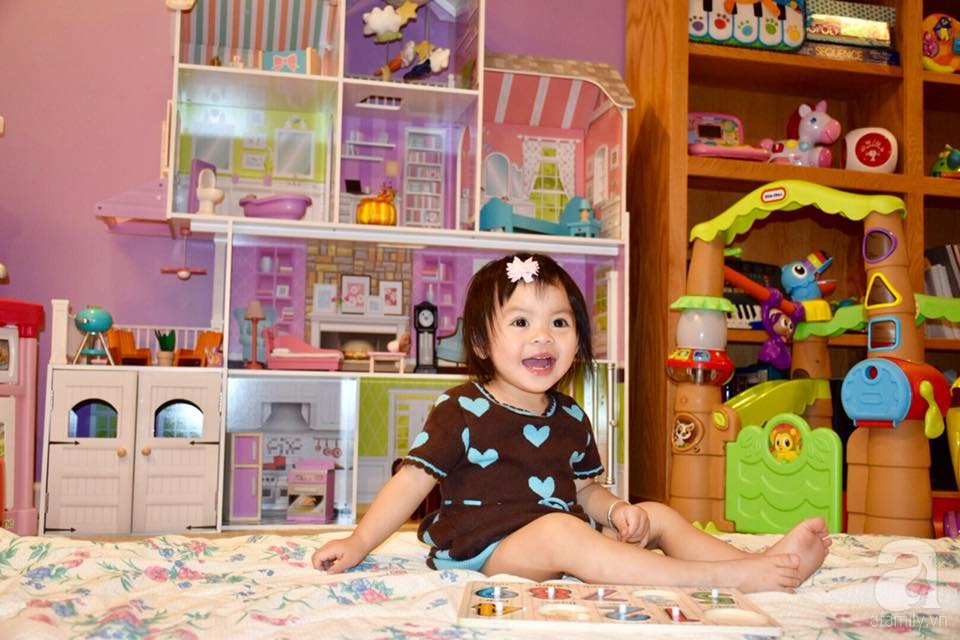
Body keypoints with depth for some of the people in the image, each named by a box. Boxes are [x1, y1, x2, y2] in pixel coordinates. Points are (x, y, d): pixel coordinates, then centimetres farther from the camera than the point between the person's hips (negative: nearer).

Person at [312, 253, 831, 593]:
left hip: (567, 537, 8)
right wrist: (359, 543, -14)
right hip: (493, 551, -8)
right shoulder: (463, 412, -6)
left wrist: (617, 510, 0)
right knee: (559, 530, -35)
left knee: (659, 517, 3)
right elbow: (414, 480, -6)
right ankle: (723, 577, -39)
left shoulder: (570, 418, 12)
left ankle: (765, 562, -13)